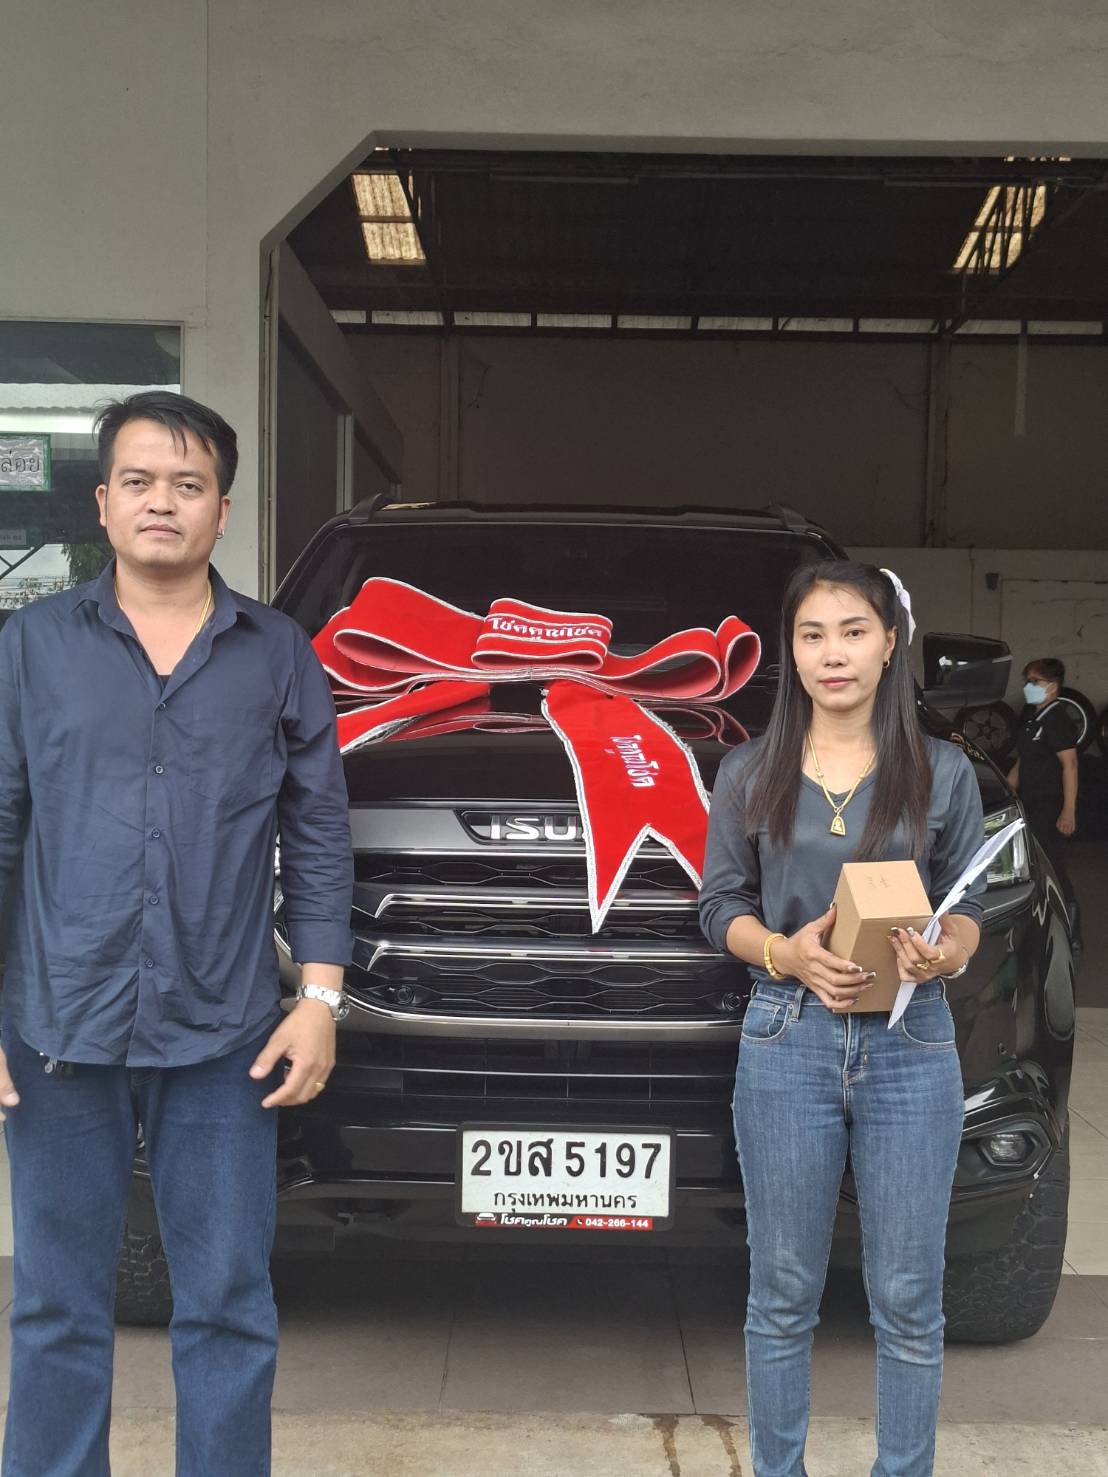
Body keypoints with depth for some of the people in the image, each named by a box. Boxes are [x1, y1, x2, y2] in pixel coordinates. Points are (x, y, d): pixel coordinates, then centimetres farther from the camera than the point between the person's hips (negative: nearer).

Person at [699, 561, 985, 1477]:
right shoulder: (750, 774, 5)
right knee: (783, 1294, 9)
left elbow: (969, 912, 6)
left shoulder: (945, 773, 3)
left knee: (908, 1300, 6)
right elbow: (722, 906, 5)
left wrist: (943, 954, -17)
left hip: (911, 1048, 0)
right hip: (787, 1044, 0)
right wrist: (785, 952, -15)